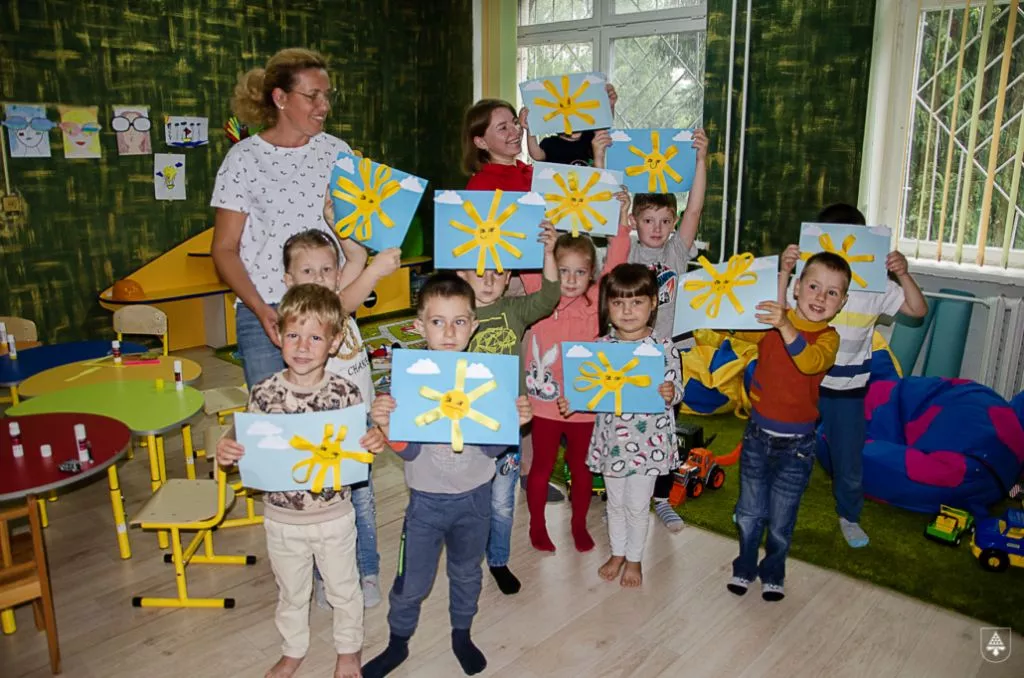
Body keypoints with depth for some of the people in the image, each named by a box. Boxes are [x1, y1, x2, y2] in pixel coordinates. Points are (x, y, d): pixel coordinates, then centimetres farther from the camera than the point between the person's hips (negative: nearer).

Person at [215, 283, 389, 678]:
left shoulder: (345, 393, -16)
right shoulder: (264, 393, -13)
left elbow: (358, 450, -6)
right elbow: (251, 452, -3)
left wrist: (374, 444, -28)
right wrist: (227, 453, -24)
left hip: (334, 515, -1)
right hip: (282, 517, 1)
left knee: (343, 589, 20)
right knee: (291, 592, 24)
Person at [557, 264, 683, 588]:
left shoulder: (664, 348, -11)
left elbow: (675, 389, -7)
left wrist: (670, 394, -30)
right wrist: (573, 401, -13)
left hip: (647, 442, -3)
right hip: (611, 440, 3)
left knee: (638, 505, 12)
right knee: (615, 502, 19)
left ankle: (634, 559, 35)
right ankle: (617, 553, 41)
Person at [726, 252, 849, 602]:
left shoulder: (828, 337, -11)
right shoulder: (769, 323, -4)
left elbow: (811, 362, -32)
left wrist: (786, 327, -47)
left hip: (797, 443, -1)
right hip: (758, 433, 1)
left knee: (781, 521, 13)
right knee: (749, 513, 15)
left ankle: (773, 574, 37)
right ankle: (745, 566, 38)